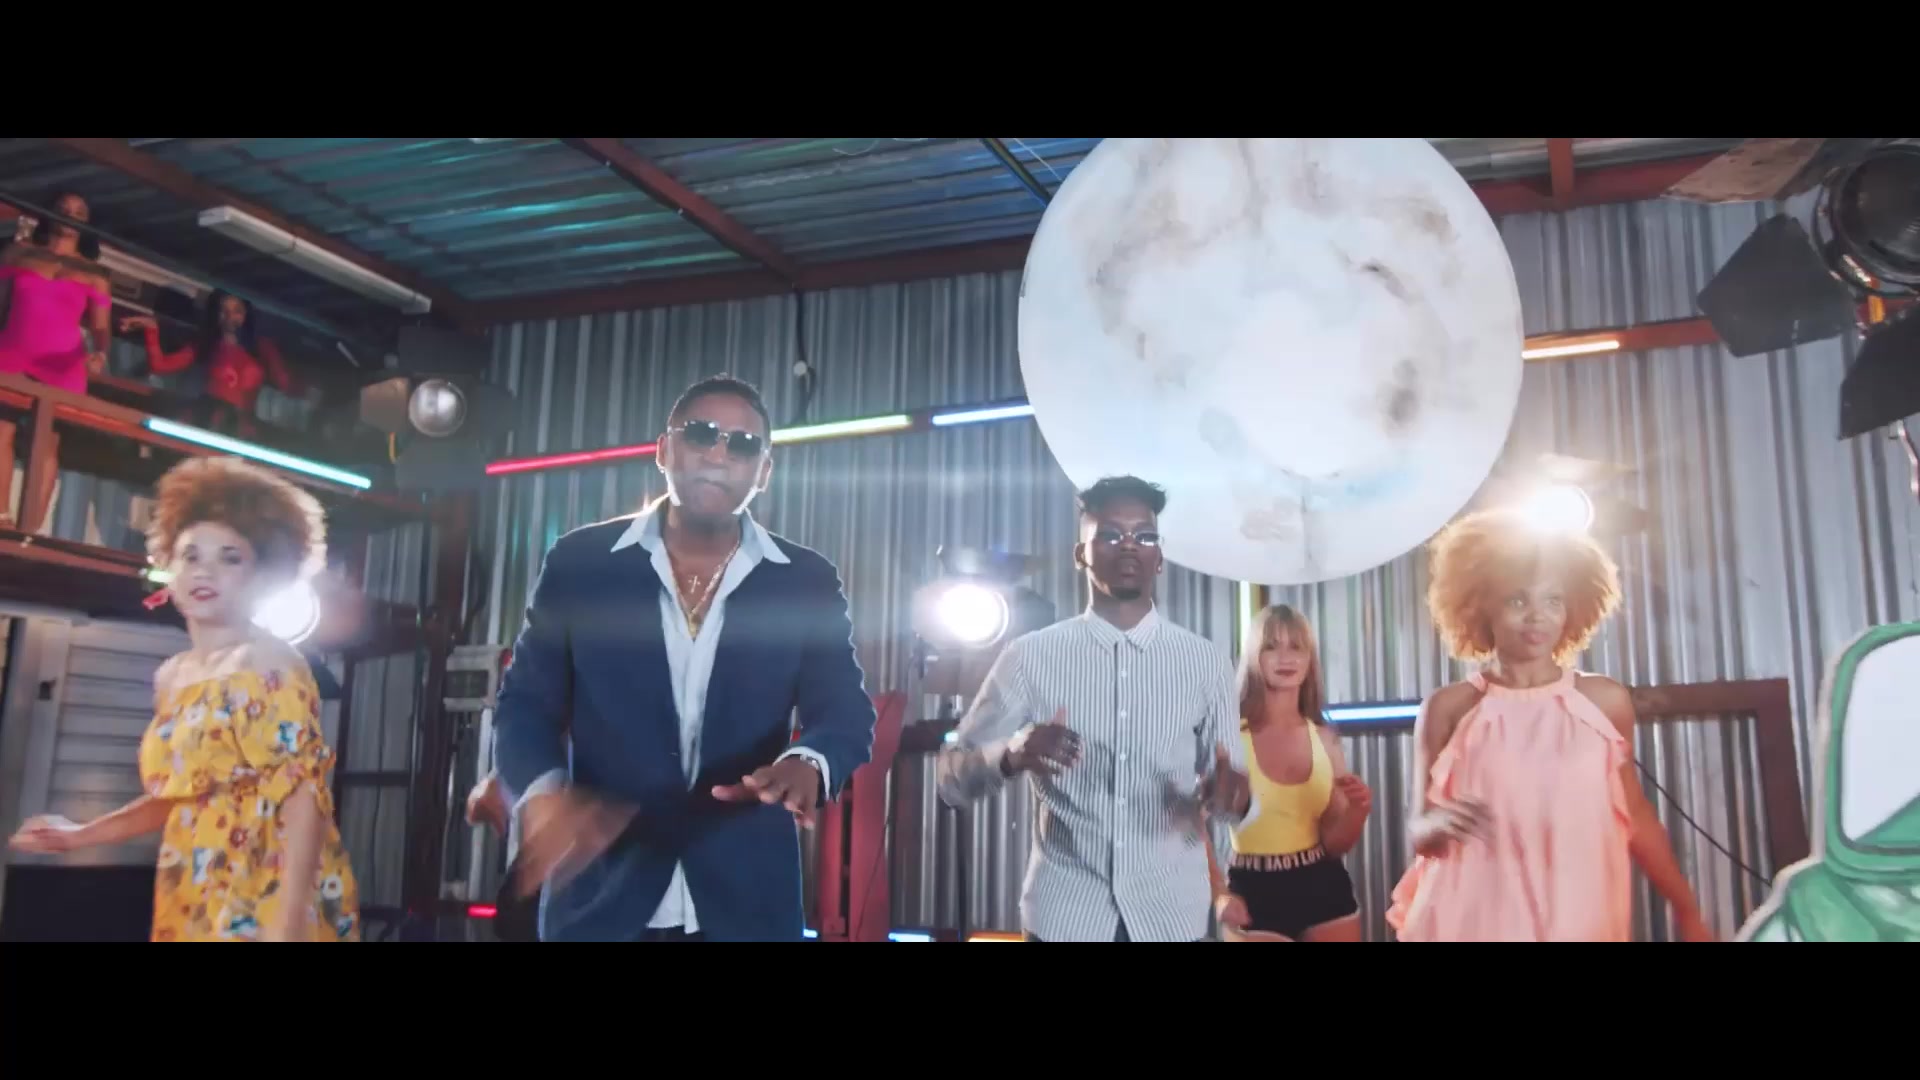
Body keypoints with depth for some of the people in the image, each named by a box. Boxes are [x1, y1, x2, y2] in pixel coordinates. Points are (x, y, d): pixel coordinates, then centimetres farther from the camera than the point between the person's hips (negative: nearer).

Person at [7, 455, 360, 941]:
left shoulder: (271, 664, -10)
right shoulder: (171, 676, 12)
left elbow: (304, 790, -18)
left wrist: (289, 925, -24)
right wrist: (80, 835, 20)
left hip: (266, 898, -7)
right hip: (192, 903, 7)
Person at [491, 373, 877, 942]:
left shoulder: (806, 582, 2)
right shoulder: (580, 561, 1)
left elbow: (847, 712, -4)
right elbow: (525, 702, 2)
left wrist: (805, 764, -28)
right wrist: (545, 791, -20)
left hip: (745, 900, 1)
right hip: (600, 898, 0)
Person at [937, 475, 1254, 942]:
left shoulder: (1205, 662, 2)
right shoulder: (1030, 655, -3)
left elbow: (1229, 799, 3)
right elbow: (952, 776, -2)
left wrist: (1233, 798, -20)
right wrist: (1011, 755, -22)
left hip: (1172, 916, 1)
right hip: (1062, 915, -1)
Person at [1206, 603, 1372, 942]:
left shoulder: (1325, 738, 4)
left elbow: (1335, 844, 7)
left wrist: (1357, 809, -12)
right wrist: (1219, 895, -22)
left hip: (1323, 890, 4)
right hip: (1256, 894, -4)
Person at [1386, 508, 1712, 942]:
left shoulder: (1605, 701, 3)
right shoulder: (1449, 708, -2)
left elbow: (1634, 814, 13)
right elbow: (1419, 829, 3)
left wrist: (1687, 911, 14)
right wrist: (1438, 823, -17)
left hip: (1580, 919, 2)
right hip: (1474, 920, -1)